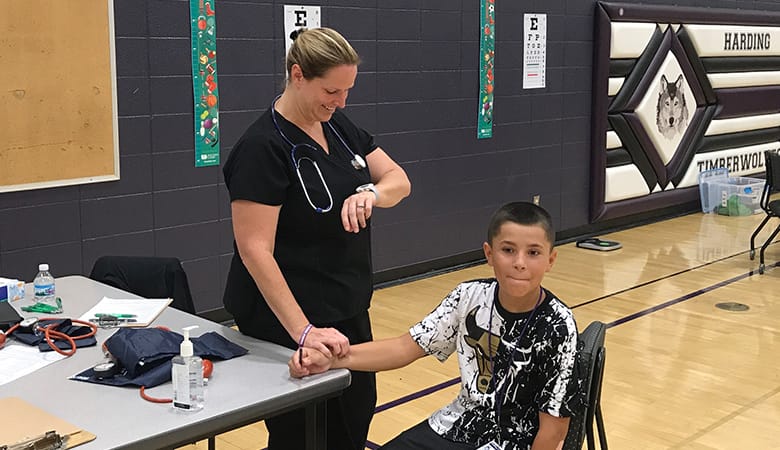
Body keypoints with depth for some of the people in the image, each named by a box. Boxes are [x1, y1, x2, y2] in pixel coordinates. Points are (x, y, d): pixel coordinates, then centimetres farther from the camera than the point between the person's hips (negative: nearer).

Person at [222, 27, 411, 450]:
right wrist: (304, 331, -29)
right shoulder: (263, 147, -20)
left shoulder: (338, 126, 4)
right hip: (288, 323, -8)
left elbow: (398, 179, 3)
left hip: (347, 309, 8)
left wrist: (370, 192, -20)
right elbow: (255, 250, -24)